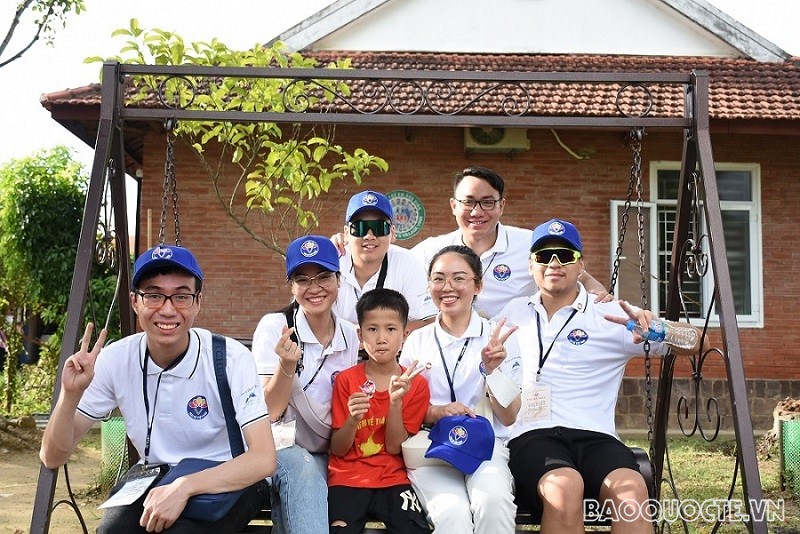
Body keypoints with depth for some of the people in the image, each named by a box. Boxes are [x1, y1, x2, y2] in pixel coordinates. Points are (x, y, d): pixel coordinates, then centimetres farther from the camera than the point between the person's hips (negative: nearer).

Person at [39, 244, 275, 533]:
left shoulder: (231, 358, -20)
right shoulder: (114, 360, -11)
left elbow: (263, 459, -25)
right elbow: (53, 458, -9)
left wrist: (186, 486, -37)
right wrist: (70, 394, -27)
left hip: (228, 480, -2)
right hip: (153, 476, 3)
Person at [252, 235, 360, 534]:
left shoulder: (349, 335, 4)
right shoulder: (274, 326, -8)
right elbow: (270, 412, -13)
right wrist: (287, 365, -29)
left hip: (325, 453, 4)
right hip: (281, 445, -4)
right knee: (302, 466, -35)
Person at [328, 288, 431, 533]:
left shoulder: (416, 384, 1)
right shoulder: (346, 380, 0)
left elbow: (395, 446, -4)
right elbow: (338, 449, -1)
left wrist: (396, 402, -18)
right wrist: (352, 419, -21)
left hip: (393, 479, 1)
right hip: (348, 478, -1)